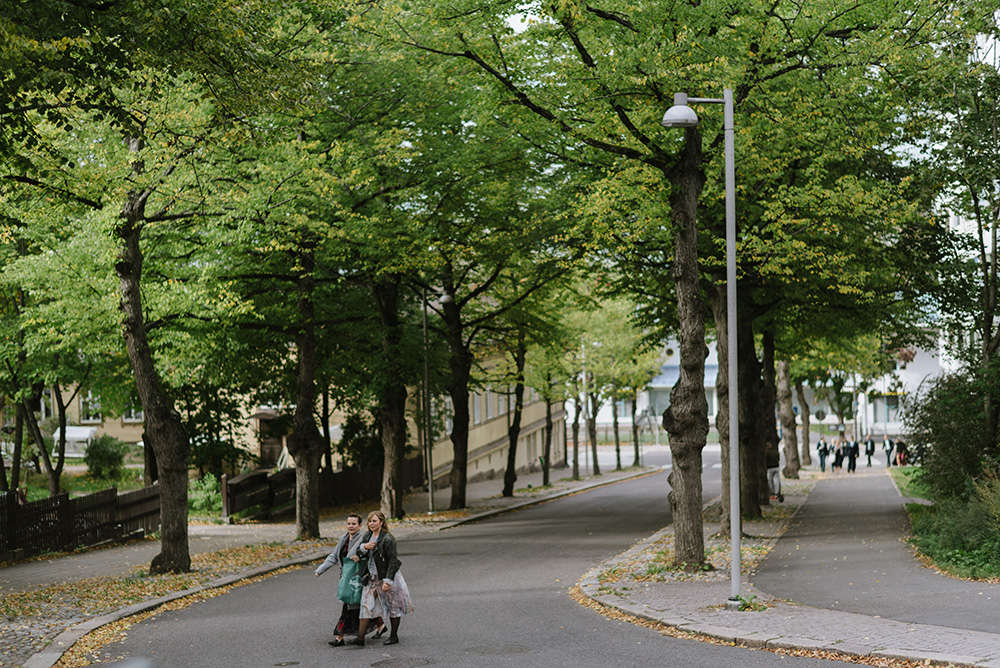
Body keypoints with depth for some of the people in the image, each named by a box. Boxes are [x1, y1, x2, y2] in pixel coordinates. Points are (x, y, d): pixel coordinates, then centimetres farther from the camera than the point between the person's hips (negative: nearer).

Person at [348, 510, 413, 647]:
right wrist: (364, 547, -11)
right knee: (366, 606, 1)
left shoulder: (387, 539, -17)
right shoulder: (367, 537, 5)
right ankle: (360, 638, 1)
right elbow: (358, 552, 13)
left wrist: (388, 581, -23)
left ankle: (394, 636, 21)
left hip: (388, 577, -7)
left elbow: (393, 561, -18)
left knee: (393, 607, 7)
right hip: (372, 578, 7)